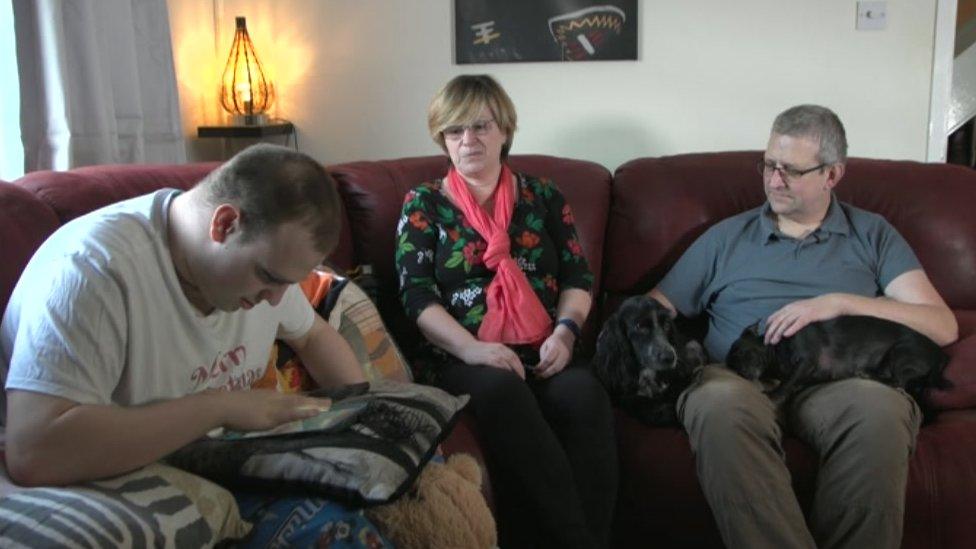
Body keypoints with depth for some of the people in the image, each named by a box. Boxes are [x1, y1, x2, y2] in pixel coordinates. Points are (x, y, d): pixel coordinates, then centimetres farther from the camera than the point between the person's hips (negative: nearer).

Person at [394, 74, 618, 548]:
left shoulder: (542, 197, 19)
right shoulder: (423, 204, 13)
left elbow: (577, 277, 14)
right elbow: (417, 295, 1)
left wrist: (565, 331, -8)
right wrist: (473, 349, -16)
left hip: (543, 354, 2)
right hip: (463, 358, -2)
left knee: (584, 393, -33)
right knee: (500, 390, -37)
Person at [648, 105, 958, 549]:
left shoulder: (872, 235, 21)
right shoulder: (726, 237, 23)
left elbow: (943, 327, 9)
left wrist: (840, 303, -3)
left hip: (836, 384, 0)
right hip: (740, 381, 1)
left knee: (880, 408, -37)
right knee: (718, 402, -37)